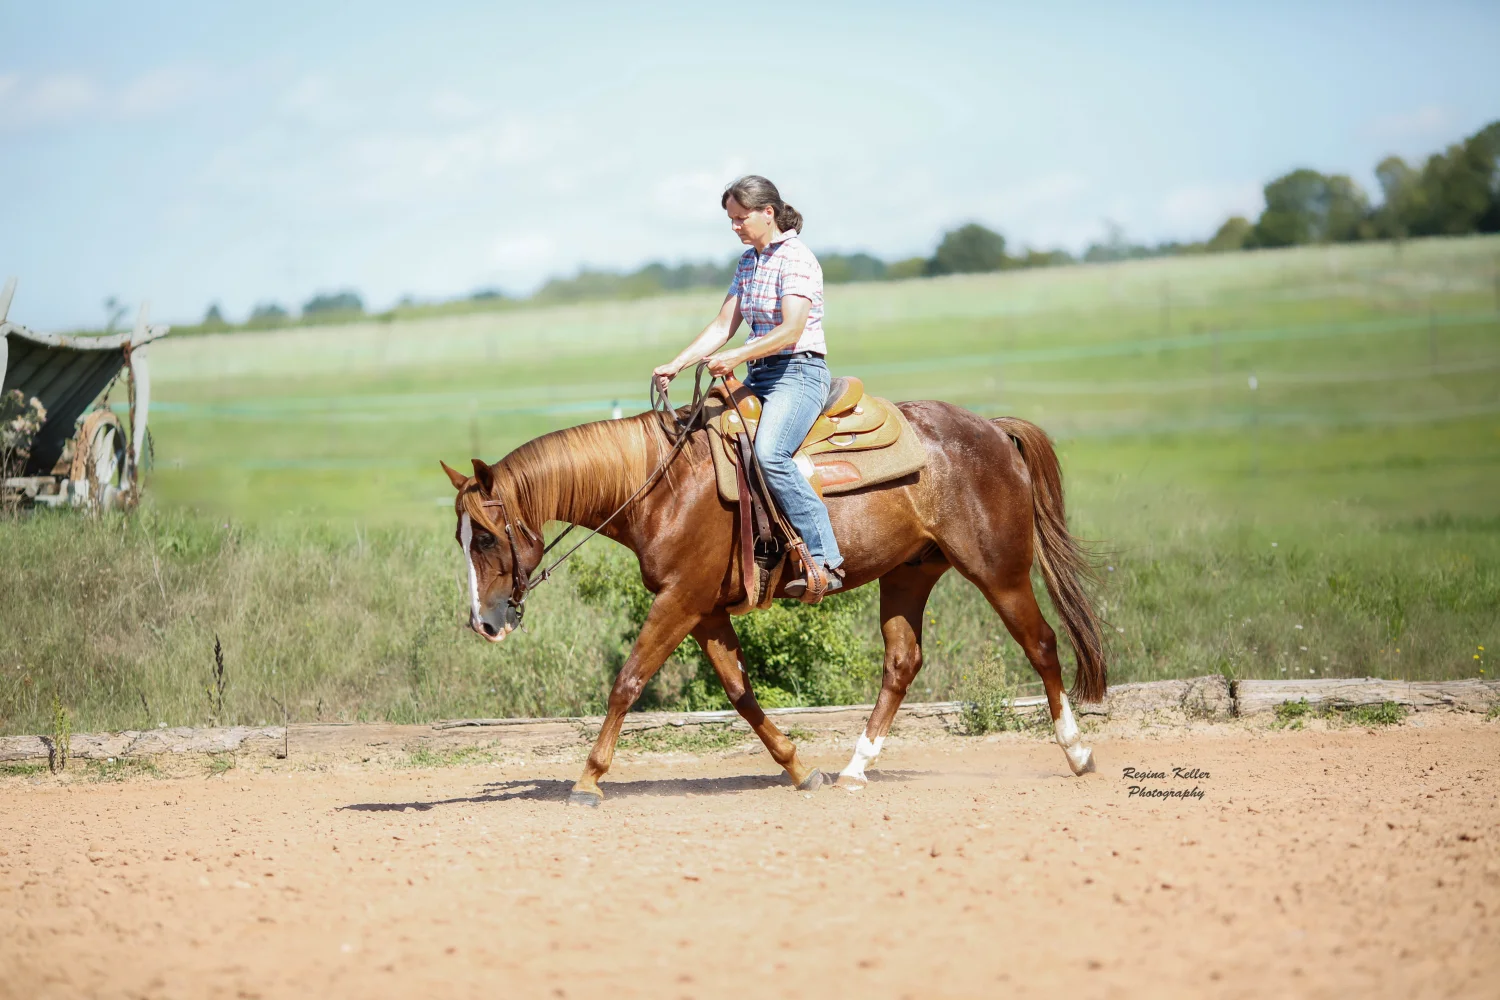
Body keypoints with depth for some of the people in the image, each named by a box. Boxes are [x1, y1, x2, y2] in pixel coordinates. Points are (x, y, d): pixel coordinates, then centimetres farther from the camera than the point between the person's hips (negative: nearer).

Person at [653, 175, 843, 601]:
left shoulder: (795, 258, -11)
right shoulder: (748, 262, 15)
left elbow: (791, 329, -21)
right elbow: (723, 326, 14)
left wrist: (737, 357, -29)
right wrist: (675, 366, 3)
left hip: (799, 373, -10)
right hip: (759, 375, 10)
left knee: (769, 453, -32)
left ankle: (825, 560, -31)